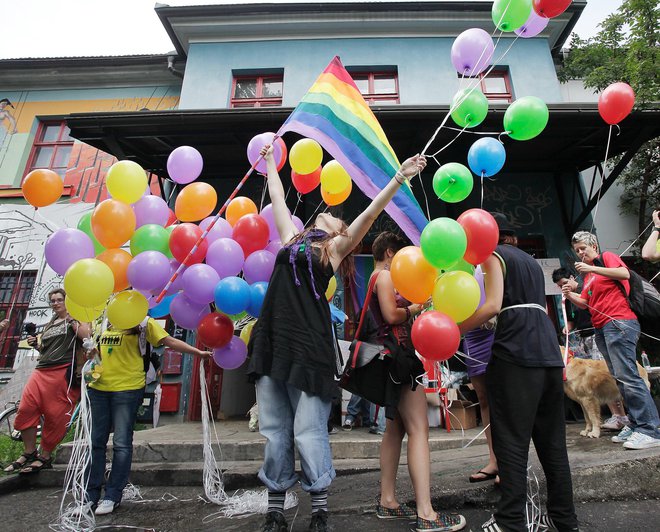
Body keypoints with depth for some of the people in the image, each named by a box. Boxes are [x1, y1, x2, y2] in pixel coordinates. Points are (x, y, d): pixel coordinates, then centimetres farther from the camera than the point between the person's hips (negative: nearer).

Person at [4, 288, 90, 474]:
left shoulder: (75, 319, 5)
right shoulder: (49, 325, 26)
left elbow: (88, 336, -13)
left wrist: (72, 320, -13)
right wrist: (35, 345, 13)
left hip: (64, 373, -7)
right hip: (41, 371, 7)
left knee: (54, 417, -3)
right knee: (25, 410, -4)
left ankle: (45, 458, 11)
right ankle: (29, 453, 12)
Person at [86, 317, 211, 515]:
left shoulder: (142, 322, -1)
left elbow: (170, 341, -7)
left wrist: (199, 352, -14)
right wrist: (91, 354, 3)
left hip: (127, 388, -5)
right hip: (98, 387, 5)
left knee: (122, 444, 0)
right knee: (95, 442, 11)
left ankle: (112, 496, 13)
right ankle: (90, 496, 23)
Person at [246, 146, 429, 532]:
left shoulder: (336, 248, 10)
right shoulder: (292, 239, 21)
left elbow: (370, 213, 2)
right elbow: (279, 200, 31)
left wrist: (400, 177, -2)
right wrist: (270, 163, 41)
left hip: (309, 345, -4)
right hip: (272, 340, 5)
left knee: (308, 432, -1)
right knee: (275, 431, 9)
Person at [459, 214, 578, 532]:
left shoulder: (493, 255, 2)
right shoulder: (530, 261, 25)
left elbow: (493, 305, -12)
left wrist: (455, 331, -8)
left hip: (516, 351, -8)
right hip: (549, 350, 8)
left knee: (511, 441, -3)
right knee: (552, 439, 14)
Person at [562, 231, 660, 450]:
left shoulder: (607, 257, 5)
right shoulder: (588, 274, 23)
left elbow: (625, 273, -15)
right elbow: (585, 302, 21)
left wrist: (591, 268, -16)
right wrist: (570, 295, 2)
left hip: (619, 323, -8)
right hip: (601, 329, 8)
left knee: (627, 375, -13)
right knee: (620, 379, 8)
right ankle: (635, 425, 13)